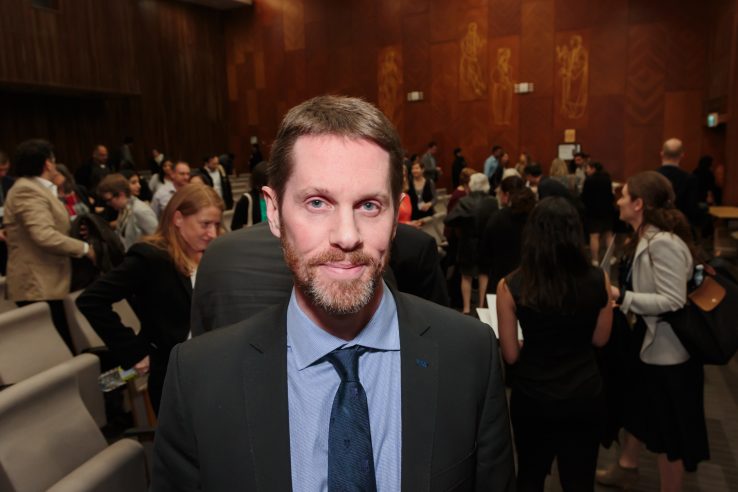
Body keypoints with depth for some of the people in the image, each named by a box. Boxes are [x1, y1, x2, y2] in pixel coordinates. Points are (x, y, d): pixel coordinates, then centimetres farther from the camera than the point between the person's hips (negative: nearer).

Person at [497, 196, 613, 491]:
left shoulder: (511, 287, -18)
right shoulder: (598, 281, -12)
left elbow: (511, 355, -10)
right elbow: (600, 339, 2)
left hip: (532, 397, -1)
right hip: (585, 396, 1)